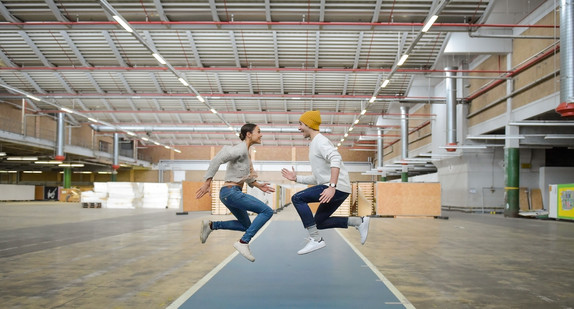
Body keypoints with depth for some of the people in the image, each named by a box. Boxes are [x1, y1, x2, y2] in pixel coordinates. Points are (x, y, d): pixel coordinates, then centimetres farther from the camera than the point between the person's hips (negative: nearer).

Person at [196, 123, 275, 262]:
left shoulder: (246, 152, 16)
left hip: (233, 193, 10)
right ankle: (243, 242, -14)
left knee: (246, 226, 21)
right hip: (231, 192, -10)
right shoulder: (241, 149, -13)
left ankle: (211, 225, 19)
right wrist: (208, 182, -24)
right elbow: (218, 159, -22)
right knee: (267, 211, -14)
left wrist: (259, 185, 12)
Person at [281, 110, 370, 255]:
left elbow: (336, 160, -26)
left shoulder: (320, 141, -7)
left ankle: (316, 239, -15)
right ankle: (359, 222, 13)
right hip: (339, 190, 10)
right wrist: (296, 178, 20)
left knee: (297, 198, -15)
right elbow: (316, 179, 27)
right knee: (319, 222, 13)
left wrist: (332, 187, -33)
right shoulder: (314, 145, 25)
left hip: (338, 187, -10)